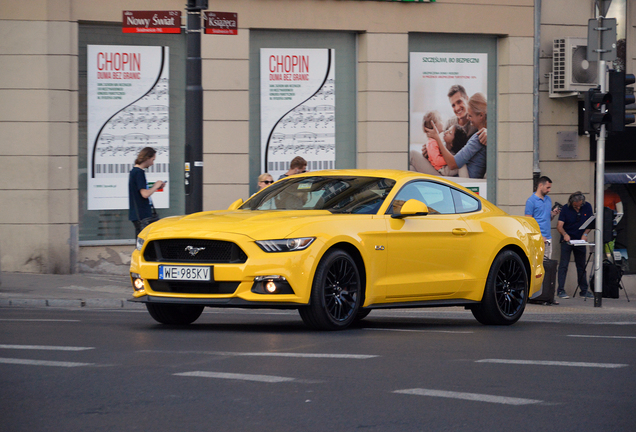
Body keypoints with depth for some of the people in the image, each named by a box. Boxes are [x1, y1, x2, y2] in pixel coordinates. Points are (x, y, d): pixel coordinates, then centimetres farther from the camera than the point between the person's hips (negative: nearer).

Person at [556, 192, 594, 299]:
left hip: (580, 240, 3)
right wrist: (565, 234, -35)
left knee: (581, 266, 10)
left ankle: (584, 291, 16)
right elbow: (559, 226, -15)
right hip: (567, 240, -3)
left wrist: (585, 234, -12)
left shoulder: (587, 207, -3)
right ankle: (560, 290, -8)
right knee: (563, 265, -9)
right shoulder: (566, 209, -11)